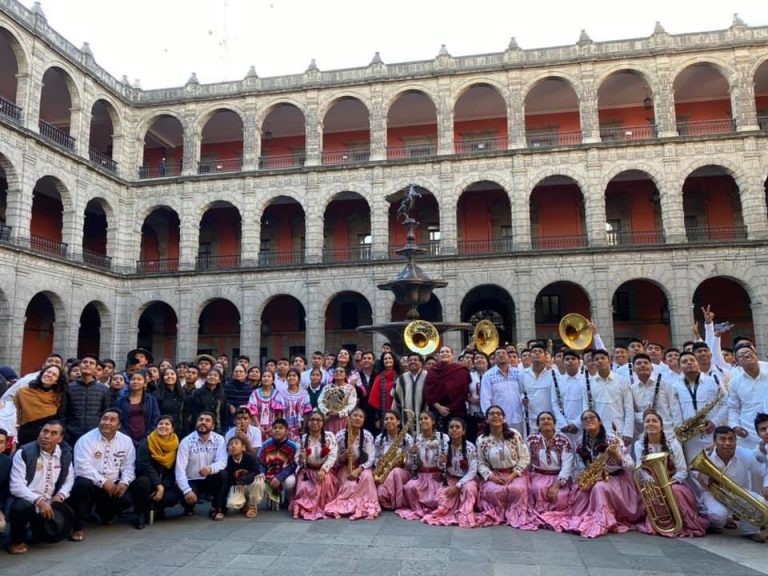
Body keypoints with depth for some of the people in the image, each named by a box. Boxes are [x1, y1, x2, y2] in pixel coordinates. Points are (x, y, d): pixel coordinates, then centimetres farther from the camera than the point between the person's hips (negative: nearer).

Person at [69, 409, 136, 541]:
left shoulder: (126, 441, 2)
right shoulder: (86, 439, -11)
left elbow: (129, 466, 4)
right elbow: (83, 467, -21)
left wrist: (124, 482, -16)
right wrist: (103, 482, -27)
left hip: (112, 485, 4)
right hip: (90, 483, -3)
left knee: (126, 499, -21)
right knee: (83, 484, -36)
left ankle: (104, 513, 18)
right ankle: (78, 527, -19)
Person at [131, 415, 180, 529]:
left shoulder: (176, 446, 0)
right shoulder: (146, 443, -8)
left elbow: (174, 472, -3)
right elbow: (145, 466, -20)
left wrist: (163, 487, -20)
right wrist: (158, 485, -29)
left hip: (165, 484, 2)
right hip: (147, 480, -2)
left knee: (173, 498, -27)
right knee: (143, 481, -36)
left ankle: (157, 508, 12)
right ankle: (141, 514, -11)